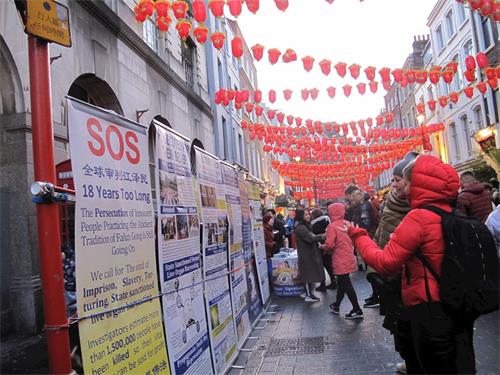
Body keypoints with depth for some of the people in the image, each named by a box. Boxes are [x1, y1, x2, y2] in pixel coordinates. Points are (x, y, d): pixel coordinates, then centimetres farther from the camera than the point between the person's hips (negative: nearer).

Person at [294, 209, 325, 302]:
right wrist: (322, 236, -40)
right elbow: (310, 238, -29)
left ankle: (310, 293, 23)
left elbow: (311, 237, 18)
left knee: (311, 274, 14)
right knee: (309, 275, -3)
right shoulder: (300, 228, -18)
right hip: (306, 255, -10)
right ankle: (308, 296, 6)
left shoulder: (306, 226, 15)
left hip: (310, 253, 10)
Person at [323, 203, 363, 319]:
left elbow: (330, 245, -21)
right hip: (349, 258, 8)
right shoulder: (347, 224, 4)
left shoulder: (332, 226, -17)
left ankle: (357, 310, 1)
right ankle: (336, 305, 34)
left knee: (346, 284, -1)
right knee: (342, 282, 18)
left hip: (341, 261, -8)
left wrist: (323, 246, -2)